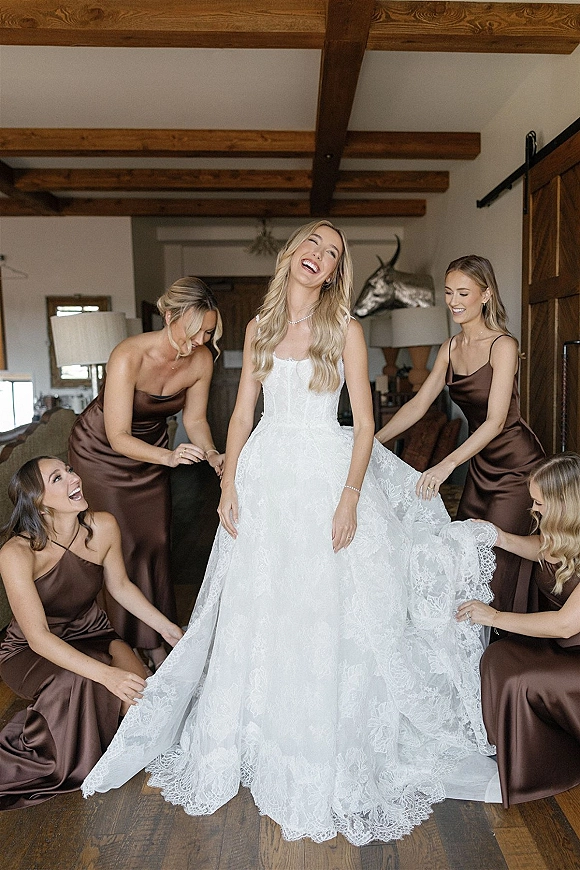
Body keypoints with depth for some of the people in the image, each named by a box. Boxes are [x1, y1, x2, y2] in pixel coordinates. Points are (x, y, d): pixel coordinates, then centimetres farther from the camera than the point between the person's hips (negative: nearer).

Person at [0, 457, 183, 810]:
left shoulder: (103, 527, -17)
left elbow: (120, 585, 1)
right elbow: (38, 637, -28)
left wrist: (168, 628, -3)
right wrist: (106, 674, -38)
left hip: (92, 635, 4)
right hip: (31, 652, -3)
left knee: (140, 701, -21)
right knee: (76, 686, -35)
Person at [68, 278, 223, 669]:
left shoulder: (202, 360, -20)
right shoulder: (129, 357, -34)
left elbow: (195, 419, -6)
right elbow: (118, 437, -32)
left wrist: (212, 454, -26)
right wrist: (169, 456, -48)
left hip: (150, 449, 5)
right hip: (101, 450, -4)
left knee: (156, 542, 4)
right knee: (123, 545, -4)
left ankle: (157, 642, 17)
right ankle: (127, 644, 13)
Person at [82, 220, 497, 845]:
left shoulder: (345, 328, -1)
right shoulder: (260, 326, 9)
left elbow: (365, 423, -5)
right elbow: (243, 412, 9)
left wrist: (349, 499, -14)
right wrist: (228, 486, 1)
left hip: (326, 474, -3)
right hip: (266, 473, 3)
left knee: (321, 616, 2)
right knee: (256, 613, 9)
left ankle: (316, 766, 24)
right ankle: (261, 743, 31)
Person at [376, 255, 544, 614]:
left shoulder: (503, 346, -18)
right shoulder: (450, 348, 3)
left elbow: (496, 420, -26)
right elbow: (420, 403, 4)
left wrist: (448, 464, -37)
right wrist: (373, 440, -7)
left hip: (517, 467, -7)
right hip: (481, 465, 7)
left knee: (501, 564, -7)